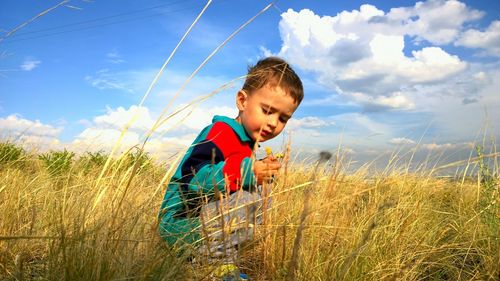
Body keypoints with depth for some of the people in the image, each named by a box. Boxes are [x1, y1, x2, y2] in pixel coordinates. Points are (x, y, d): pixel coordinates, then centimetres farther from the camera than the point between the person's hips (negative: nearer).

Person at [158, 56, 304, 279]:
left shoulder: (245, 142, 14)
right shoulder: (221, 133, -17)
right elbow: (193, 177, -30)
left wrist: (261, 172, 1)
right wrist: (248, 172, -35)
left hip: (201, 220, 10)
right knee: (250, 199, -26)